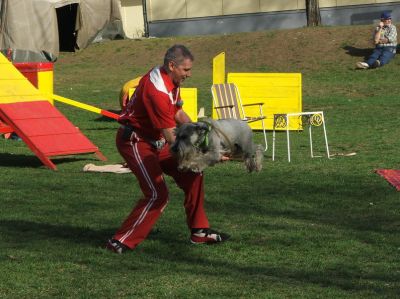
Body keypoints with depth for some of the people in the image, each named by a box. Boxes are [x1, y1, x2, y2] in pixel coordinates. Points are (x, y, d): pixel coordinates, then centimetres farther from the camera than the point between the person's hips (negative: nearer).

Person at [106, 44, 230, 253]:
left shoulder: (171, 80, 1)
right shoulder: (157, 91, -30)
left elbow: (178, 113, 16)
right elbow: (171, 138, -29)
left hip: (155, 140, 10)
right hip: (135, 142, -10)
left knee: (192, 175, 9)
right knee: (157, 194, -19)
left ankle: (199, 232, 19)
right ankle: (121, 242, -12)